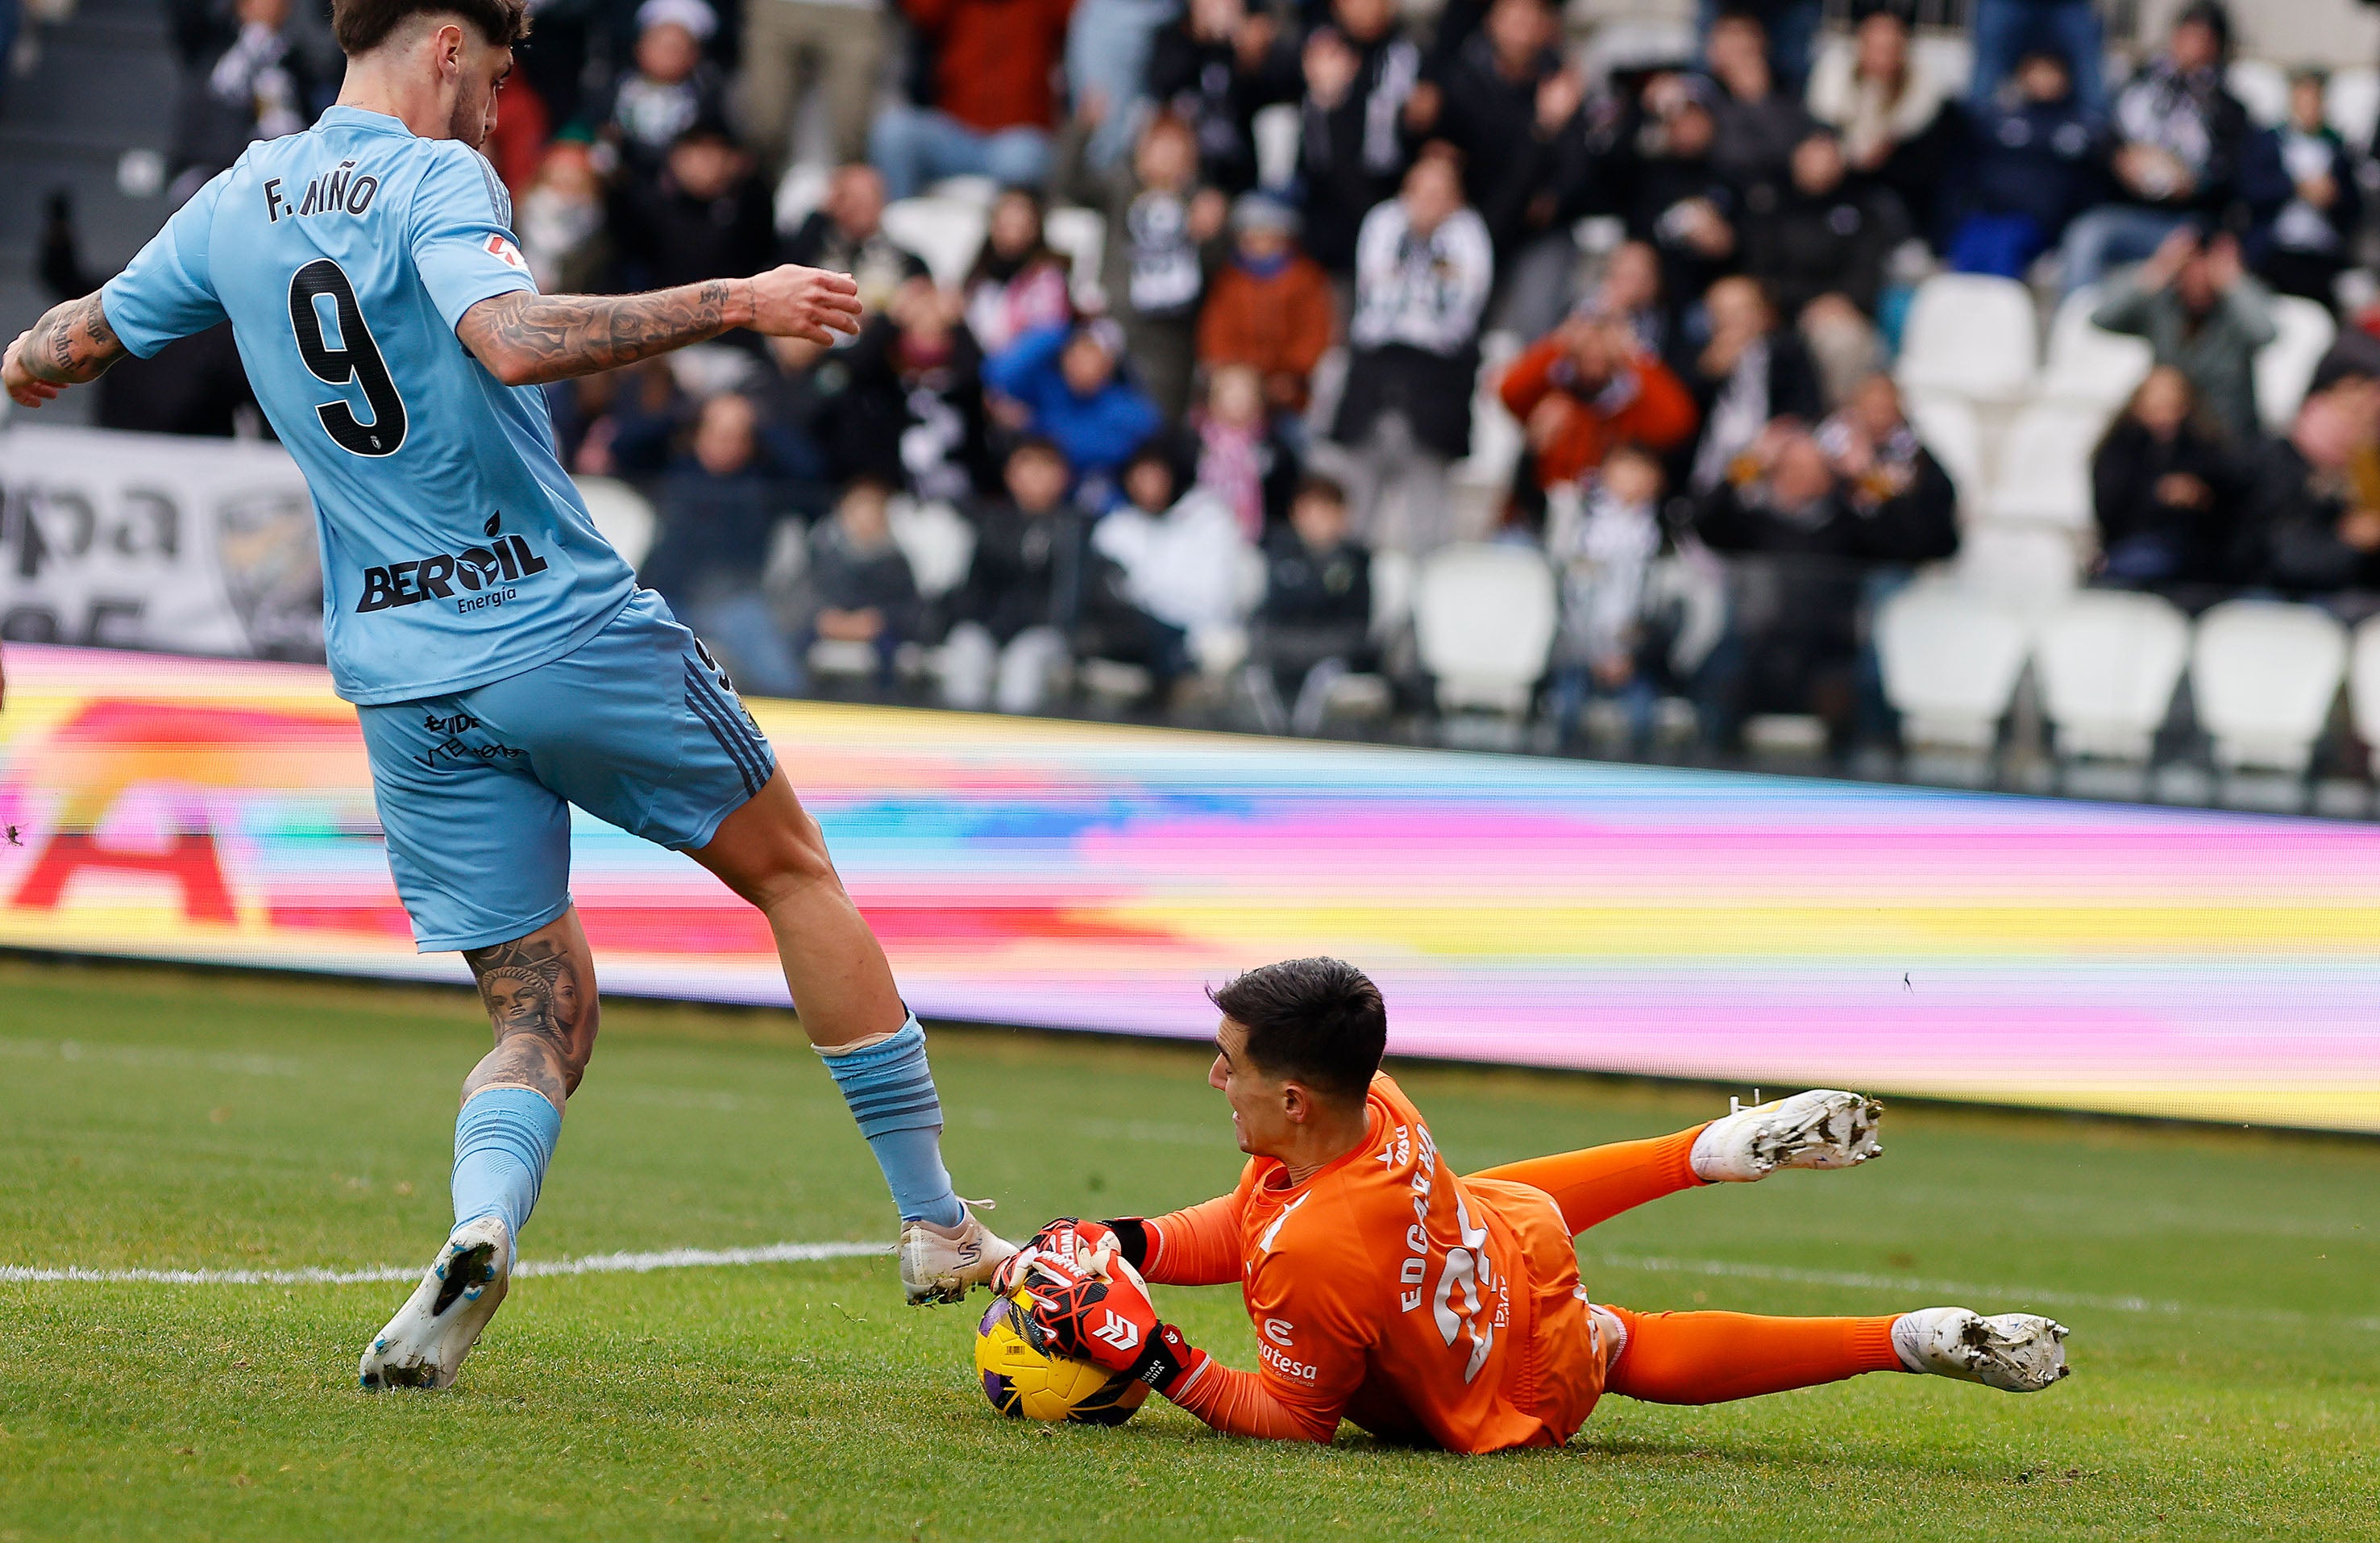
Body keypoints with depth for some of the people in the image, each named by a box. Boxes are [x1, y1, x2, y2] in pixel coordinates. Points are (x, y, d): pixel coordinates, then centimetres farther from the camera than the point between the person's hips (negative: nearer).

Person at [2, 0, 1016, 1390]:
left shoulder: (238, 204, 11)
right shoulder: (435, 180, -9)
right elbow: (514, 338, -29)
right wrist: (736, 303, -26)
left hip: (401, 684, 5)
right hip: (567, 625, -5)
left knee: (544, 1015, 10)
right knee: (793, 866, 14)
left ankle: (482, 1225, -22)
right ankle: (935, 1224, 14)